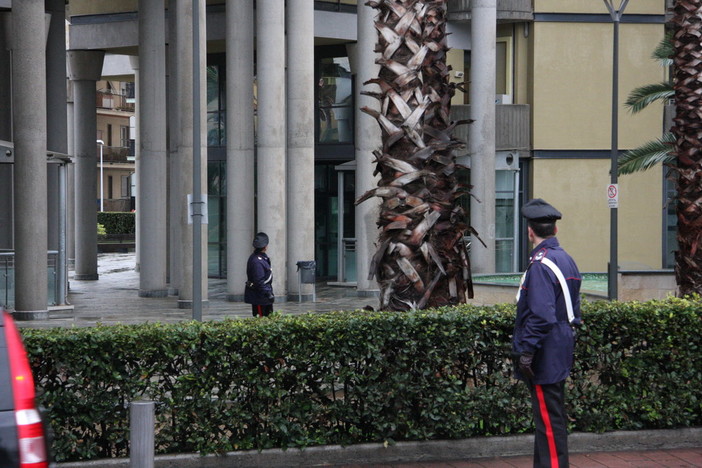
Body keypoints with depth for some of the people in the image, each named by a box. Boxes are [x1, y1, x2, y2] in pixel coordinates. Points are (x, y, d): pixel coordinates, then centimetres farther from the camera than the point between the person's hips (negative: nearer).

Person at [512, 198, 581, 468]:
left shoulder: (541, 265, -18)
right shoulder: (566, 260, 11)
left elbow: (541, 316, -25)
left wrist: (526, 352, -20)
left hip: (544, 359, -10)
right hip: (560, 353, 10)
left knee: (549, 421, -4)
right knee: (552, 418, 16)